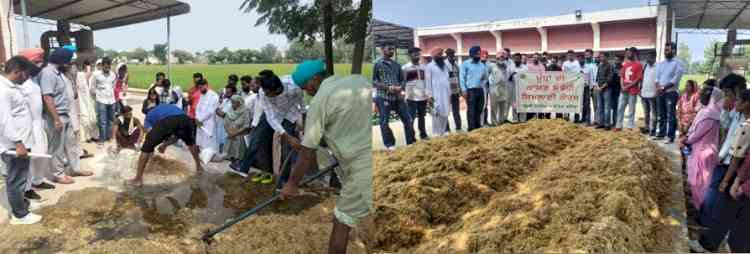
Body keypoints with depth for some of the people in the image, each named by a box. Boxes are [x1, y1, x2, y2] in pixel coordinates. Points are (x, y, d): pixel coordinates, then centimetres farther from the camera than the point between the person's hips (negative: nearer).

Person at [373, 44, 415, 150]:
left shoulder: (396, 64, 13)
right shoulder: (377, 64, -1)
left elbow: (402, 79, 16)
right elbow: (374, 81, -6)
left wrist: (401, 87, -6)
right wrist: (387, 87, -17)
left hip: (397, 96, 5)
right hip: (383, 97, -4)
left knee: (408, 118, 4)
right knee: (384, 122, -1)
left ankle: (411, 142, 18)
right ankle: (389, 144, 15)